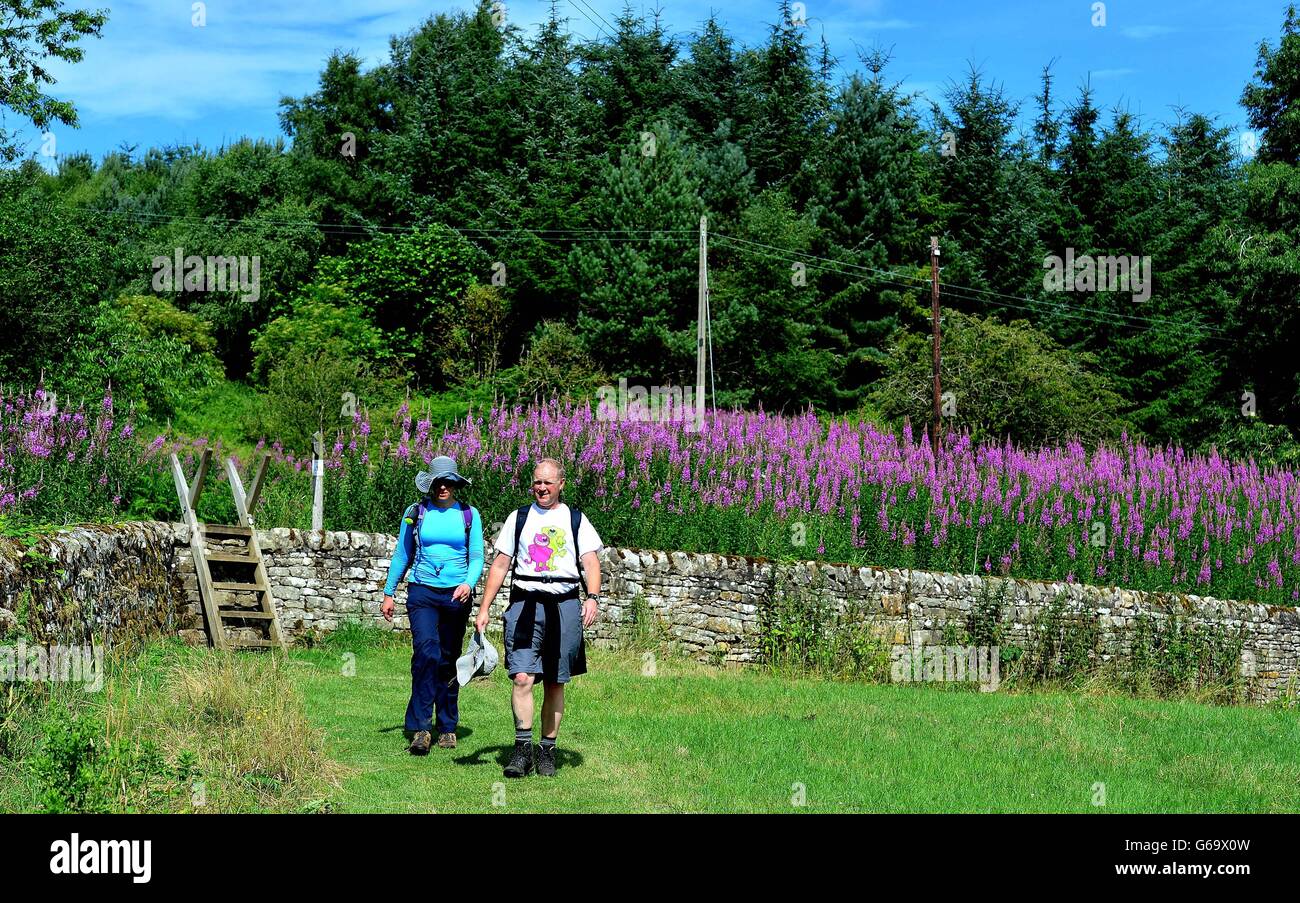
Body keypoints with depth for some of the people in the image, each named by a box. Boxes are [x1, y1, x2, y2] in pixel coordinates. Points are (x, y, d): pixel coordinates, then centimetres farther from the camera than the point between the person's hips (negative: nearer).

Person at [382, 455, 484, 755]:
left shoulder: (469, 515, 6)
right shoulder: (416, 513, 6)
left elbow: (477, 557, 4)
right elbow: (402, 555, 13)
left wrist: (468, 583, -15)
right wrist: (388, 593, 13)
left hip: (457, 595, 1)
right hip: (422, 593, -1)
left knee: (449, 661, 7)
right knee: (426, 652, -20)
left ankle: (447, 728, 19)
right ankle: (420, 728, -19)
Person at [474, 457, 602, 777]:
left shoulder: (576, 519, 12)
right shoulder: (518, 518, 13)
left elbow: (590, 562, 4)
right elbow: (500, 564, 13)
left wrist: (593, 598, -14)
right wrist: (483, 608, 6)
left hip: (564, 605, 0)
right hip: (525, 603, 0)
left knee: (555, 682, 5)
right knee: (522, 677, -15)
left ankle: (547, 751, 13)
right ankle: (523, 748, -13)